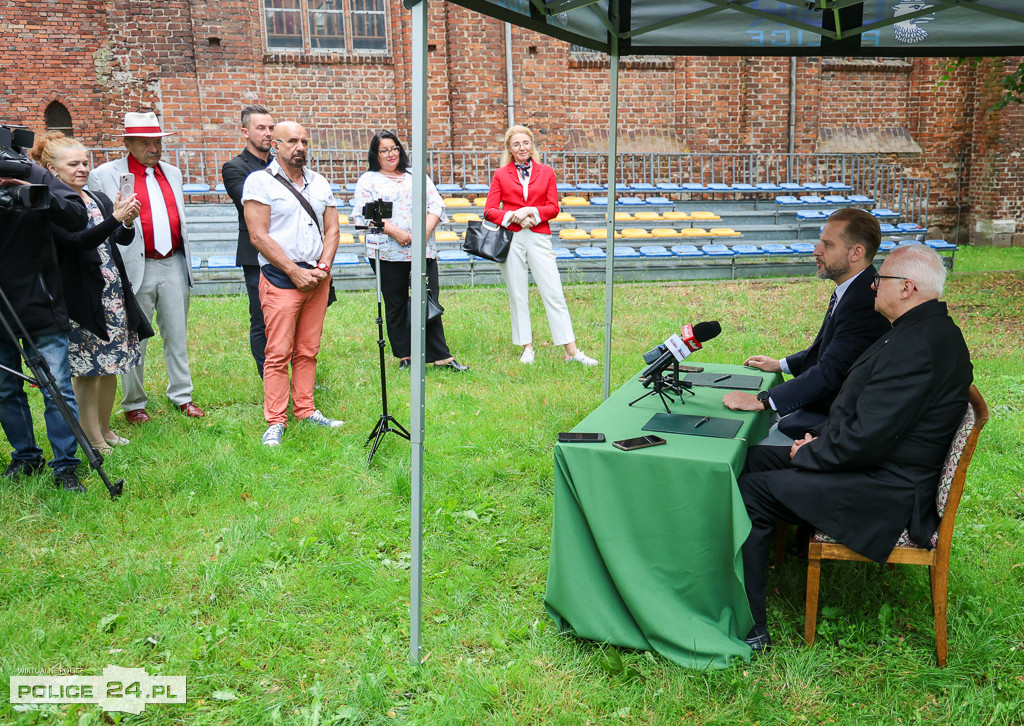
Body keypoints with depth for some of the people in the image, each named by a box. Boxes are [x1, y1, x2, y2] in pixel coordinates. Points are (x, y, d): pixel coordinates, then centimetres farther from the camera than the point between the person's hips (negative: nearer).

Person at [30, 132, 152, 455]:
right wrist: (115, 217, -33)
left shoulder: (98, 198, 12)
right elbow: (79, 240, -23)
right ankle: (95, 442, 9)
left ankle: (105, 430, 27)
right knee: (87, 370, -1)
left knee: (111, 366, 13)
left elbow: (123, 239, 6)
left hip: (113, 295, 7)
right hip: (81, 299, -7)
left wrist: (128, 222, -15)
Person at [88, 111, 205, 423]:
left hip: (174, 266, 4)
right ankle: (134, 404, 17)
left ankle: (181, 395, 23)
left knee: (177, 336, 11)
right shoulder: (104, 175, -2)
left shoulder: (172, 173, 15)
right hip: (136, 268, -4)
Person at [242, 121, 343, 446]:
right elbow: (259, 236, -9)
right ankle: (275, 422, 1)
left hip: (318, 278, 5)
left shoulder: (320, 183, 15)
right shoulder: (260, 181, -2)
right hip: (281, 279, -5)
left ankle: (305, 410, 18)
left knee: (308, 351, 9)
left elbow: (332, 229, 13)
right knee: (278, 353, -5)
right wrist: (295, 272, -12)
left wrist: (322, 267, -4)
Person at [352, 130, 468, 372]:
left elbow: (436, 205, 9)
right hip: (388, 253, -2)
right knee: (396, 305, 5)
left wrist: (425, 231, -8)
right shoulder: (368, 180, 7)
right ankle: (404, 356, 15)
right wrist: (394, 231, -15)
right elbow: (363, 215, -5)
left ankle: (441, 356, 2)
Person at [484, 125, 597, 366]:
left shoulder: (546, 172, 11)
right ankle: (527, 348, 15)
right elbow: (489, 211, 3)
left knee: (554, 294, -3)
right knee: (517, 296, 4)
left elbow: (553, 208, 5)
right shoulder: (501, 175, 8)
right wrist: (512, 216, -13)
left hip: (539, 237, 0)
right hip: (511, 239, 0)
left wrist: (531, 212, -11)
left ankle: (571, 351, -1)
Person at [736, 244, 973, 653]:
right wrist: (820, 441, 5)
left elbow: (864, 440, -28)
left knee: (748, 491, -15)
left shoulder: (916, 347, -26)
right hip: (880, 469, 11)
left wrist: (807, 455, -11)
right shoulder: (925, 329, 9)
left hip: (884, 494, -11)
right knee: (753, 459, 10)